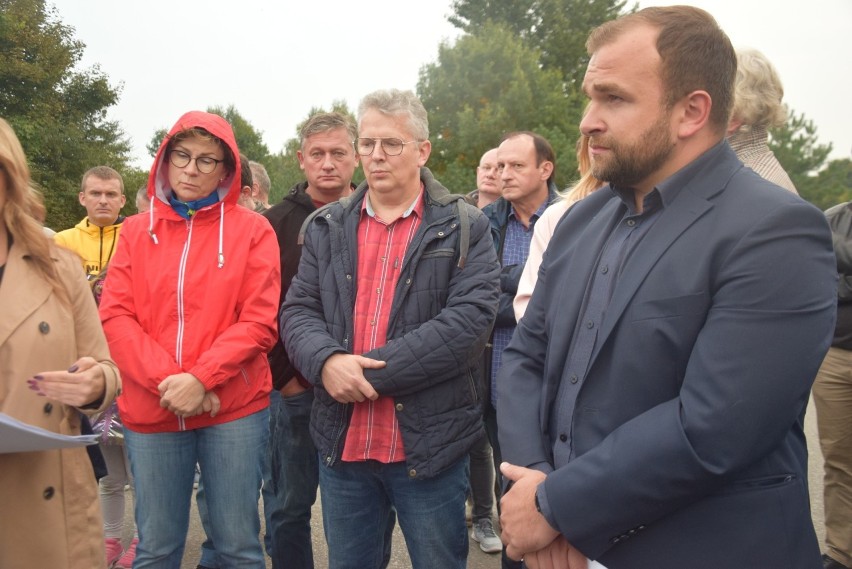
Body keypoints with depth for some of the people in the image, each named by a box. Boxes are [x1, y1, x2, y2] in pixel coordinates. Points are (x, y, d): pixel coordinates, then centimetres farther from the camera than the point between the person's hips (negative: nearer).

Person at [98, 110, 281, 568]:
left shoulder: (251, 229, 1)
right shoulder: (135, 231, 9)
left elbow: (259, 322, -6)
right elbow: (115, 317, -1)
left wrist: (201, 379, -17)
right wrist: (166, 380, -14)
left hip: (234, 410, -2)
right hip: (151, 410, 2)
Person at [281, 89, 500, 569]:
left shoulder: (464, 228, -3)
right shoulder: (328, 227, 10)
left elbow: (470, 319, -15)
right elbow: (298, 311, 5)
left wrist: (372, 371, -18)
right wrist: (327, 361, -17)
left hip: (429, 445, -3)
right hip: (342, 443, 4)